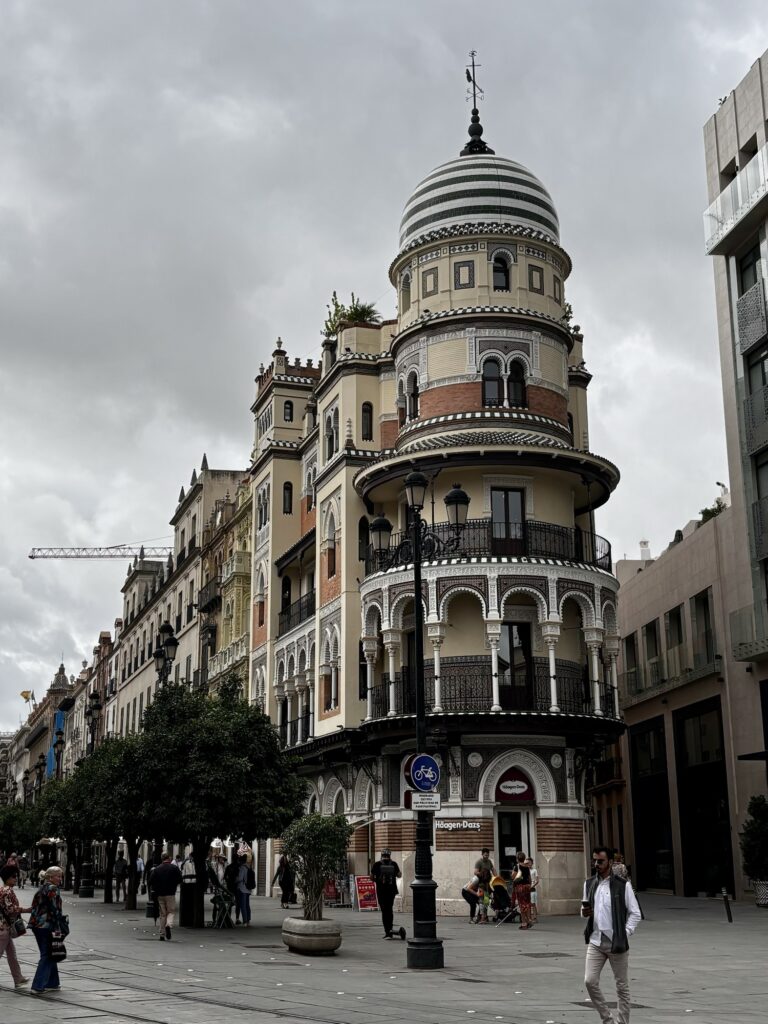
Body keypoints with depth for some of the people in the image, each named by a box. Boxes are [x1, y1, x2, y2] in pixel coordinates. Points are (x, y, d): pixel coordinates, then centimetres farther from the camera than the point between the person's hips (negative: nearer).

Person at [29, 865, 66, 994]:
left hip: (36, 924, 9)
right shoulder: (53, 889, -11)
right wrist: (58, 927, -16)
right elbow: (55, 909, -17)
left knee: (48, 954, 17)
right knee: (47, 956, -4)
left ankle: (52, 983, 22)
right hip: (47, 925, -9)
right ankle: (38, 986, -8)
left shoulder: (41, 888, 17)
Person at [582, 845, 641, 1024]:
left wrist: (625, 935, -13)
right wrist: (584, 912, -6)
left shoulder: (623, 885, -7)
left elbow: (635, 914, -5)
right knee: (590, 981, -5)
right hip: (595, 942, 4)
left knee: (622, 986, 6)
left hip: (617, 942, -4)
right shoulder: (589, 884, 7)